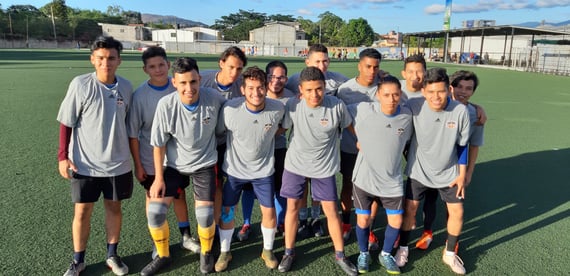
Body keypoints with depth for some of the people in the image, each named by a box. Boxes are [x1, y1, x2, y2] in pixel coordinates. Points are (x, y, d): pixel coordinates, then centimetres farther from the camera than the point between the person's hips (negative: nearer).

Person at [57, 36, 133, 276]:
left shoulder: (126, 87, -3)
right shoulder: (80, 84, -12)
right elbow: (66, 123, -5)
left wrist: (134, 155, 12)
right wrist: (63, 156, -7)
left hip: (118, 163, 3)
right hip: (84, 163, -2)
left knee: (114, 207, 14)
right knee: (82, 212, 8)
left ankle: (112, 255, 32)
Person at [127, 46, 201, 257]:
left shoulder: (179, 88, -10)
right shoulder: (139, 95, -16)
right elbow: (133, 134, -10)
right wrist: (137, 165, -8)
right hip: (151, 160, -2)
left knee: (180, 194, 16)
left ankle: (186, 236, 34)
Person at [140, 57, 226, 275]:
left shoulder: (214, 98, -21)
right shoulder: (166, 104, -22)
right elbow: (159, 144, -10)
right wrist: (159, 177, -7)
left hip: (204, 164, 0)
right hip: (174, 165, 1)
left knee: (205, 215, -7)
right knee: (154, 211, -5)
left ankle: (206, 253, 26)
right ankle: (163, 256, 23)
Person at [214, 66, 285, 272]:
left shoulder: (278, 109, -18)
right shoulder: (230, 109, -24)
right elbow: (217, 133, -7)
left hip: (263, 170, 1)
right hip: (234, 169, 0)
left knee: (269, 212, 6)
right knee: (227, 211, 10)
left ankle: (267, 250, 34)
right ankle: (224, 252, 34)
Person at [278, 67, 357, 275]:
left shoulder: (337, 106, -18)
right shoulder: (293, 106, -16)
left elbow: (350, 126, 0)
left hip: (324, 167, -1)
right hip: (295, 164, 1)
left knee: (331, 211, 7)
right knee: (292, 207, 10)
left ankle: (340, 255, 27)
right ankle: (289, 252, 29)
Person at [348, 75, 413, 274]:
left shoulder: (407, 116, -6)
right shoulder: (364, 109, -17)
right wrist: (359, 137, -4)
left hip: (392, 180, 2)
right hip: (364, 178, -2)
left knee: (396, 222, 8)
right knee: (363, 220, 7)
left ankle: (385, 254, 35)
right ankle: (363, 254, 34)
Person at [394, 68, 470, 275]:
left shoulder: (460, 111, -20)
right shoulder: (414, 106, -24)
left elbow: (462, 145, -6)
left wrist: (462, 175, -1)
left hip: (448, 173, 1)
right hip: (419, 171, -1)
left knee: (457, 212, 6)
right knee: (409, 210, 5)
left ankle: (450, 254, 30)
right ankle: (403, 249, 28)